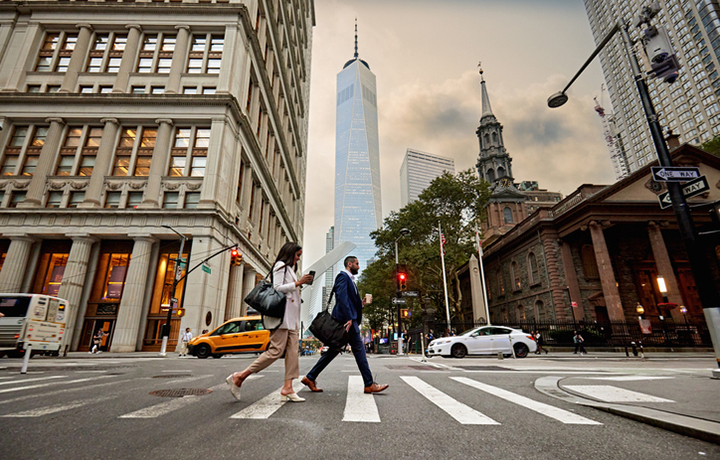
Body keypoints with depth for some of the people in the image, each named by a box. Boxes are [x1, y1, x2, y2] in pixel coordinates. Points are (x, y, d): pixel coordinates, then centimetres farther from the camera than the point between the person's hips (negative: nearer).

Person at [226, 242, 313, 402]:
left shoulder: (289, 268, 26)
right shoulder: (280, 265, -2)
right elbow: (277, 288, -13)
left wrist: (301, 284, 16)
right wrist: (298, 283, -14)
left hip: (292, 316, 10)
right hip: (282, 313, -10)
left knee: (293, 350, 0)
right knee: (276, 350, -12)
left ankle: (287, 388, 0)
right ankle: (239, 377, -4)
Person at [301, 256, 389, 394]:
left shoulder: (349, 279, 24)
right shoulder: (343, 276, -7)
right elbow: (342, 298, -19)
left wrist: (361, 303, 9)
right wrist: (349, 318, -24)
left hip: (349, 319, 10)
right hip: (346, 319, -10)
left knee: (334, 350, 11)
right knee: (359, 349, -5)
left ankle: (310, 377, 16)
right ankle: (369, 384, 3)